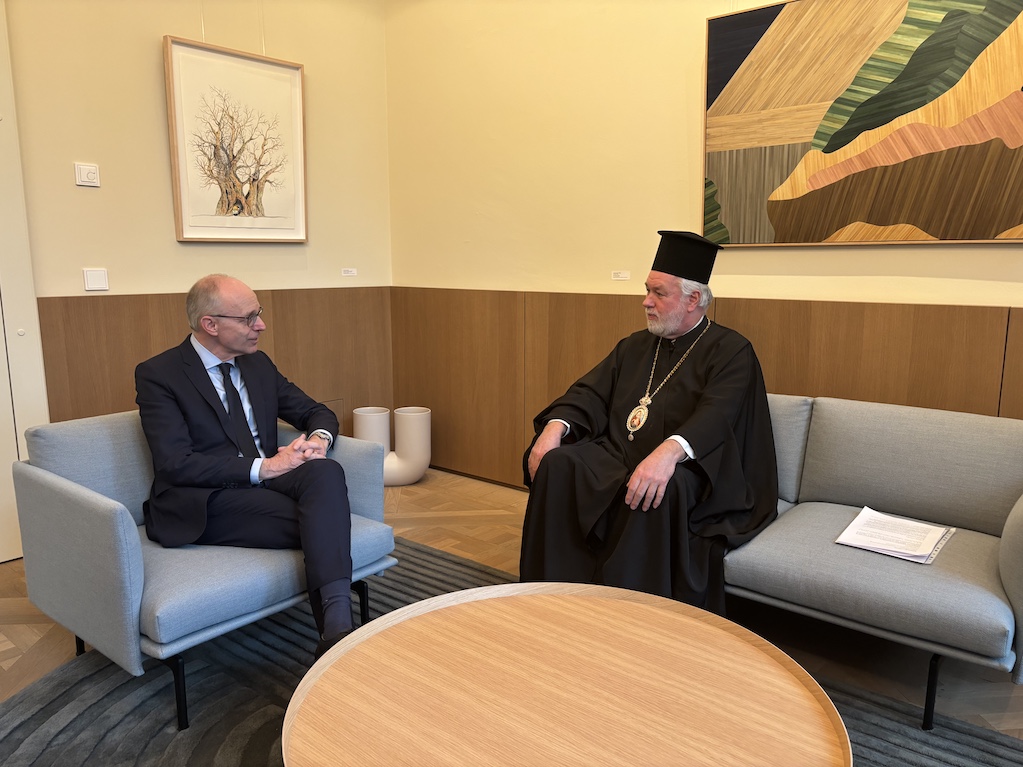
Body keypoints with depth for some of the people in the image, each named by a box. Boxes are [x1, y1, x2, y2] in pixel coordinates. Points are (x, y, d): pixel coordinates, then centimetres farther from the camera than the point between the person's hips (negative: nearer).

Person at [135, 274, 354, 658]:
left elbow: (317, 412, 18)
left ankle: (337, 625, -40)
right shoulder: (157, 375, -4)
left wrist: (319, 438, -8)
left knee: (327, 471, -31)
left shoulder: (258, 364, 14)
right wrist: (262, 467, -22)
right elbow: (175, 464, -15)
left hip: (266, 478, 5)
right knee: (322, 525, -31)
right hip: (203, 503, -5)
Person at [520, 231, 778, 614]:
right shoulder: (635, 346, 19)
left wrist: (668, 452, -39)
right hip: (616, 457, 6)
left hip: (685, 471, -5)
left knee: (657, 491, -38)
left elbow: (716, 416, -19)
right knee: (557, 465, -22)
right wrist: (555, 426, -13)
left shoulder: (730, 350, -1)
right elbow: (592, 392, 9)